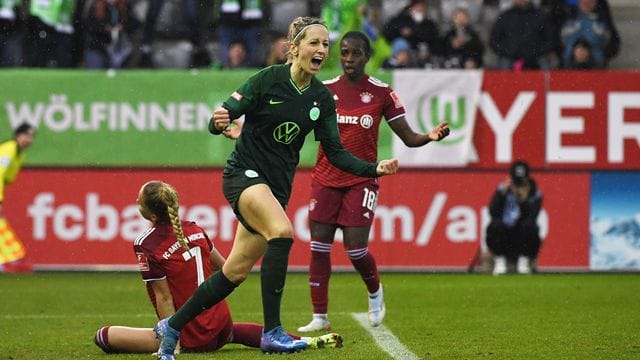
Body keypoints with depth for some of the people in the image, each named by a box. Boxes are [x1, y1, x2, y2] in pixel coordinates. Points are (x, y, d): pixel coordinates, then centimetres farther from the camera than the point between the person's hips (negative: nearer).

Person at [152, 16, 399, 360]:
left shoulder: (323, 98, 2)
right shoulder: (268, 80, -13)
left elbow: (335, 153, 5)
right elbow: (219, 120, -12)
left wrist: (375, 169, -9)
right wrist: (219, 122, -36)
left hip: (277, 186, 6)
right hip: (244, 174, -6)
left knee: (236, 271, 6)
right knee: (282, 232, -32)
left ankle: (171, 326, 24)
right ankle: (272, 332, -30)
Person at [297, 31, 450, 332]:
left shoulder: (381, 93, -3)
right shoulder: (324, 90, 3)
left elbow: (408, 137, -1)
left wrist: (430, 136, -23)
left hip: (361, 180, -3)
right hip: (326, 179, 3)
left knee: (355, 248, -9)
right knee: (319, 246, -1)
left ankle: (375, 292, 24)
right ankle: (319, 317, 6)